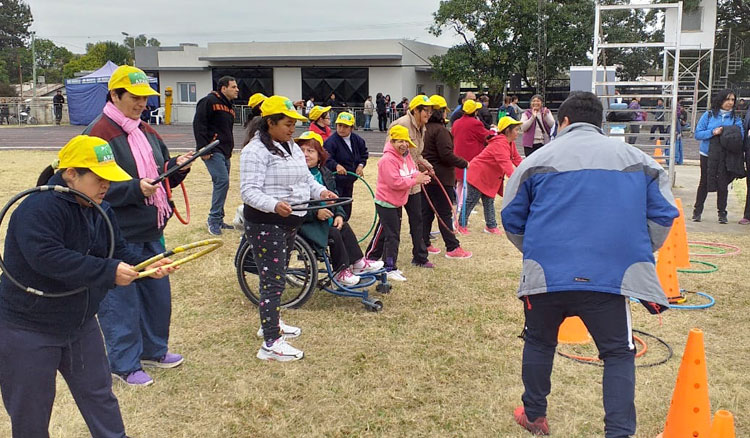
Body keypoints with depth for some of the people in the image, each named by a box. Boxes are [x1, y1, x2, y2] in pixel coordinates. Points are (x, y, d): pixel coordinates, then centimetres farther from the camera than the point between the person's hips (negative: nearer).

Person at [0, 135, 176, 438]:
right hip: (28, 331, -7)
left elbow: (120, 252, 6)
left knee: (98, 395, 19)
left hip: (80, 324, 8)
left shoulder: (100, 211, 3)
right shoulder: (39, 208, -24)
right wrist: (109, 272, -34)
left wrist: (146, 266, -15)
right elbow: (47, 258, -37)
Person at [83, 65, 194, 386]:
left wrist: (177, 166, -4)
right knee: (121, 301, 3)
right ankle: (123, 364, 20)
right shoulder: (99, 134, -13)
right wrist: (136, 189, -28)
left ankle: (153, 350, 36)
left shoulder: (147, 132, 12)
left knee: (157, 293, 18)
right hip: (118, 236, -8)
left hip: (151, 231, 8)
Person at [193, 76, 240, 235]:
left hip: (225, 152, 9)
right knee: (222, 181, -17)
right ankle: (214, 219, -8)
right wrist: (203, 148, -19)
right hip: (212, 151, -9)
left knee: (221, 184, 10)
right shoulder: (209, 101, -9)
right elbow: (198, 124, -15)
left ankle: (217, 220, 19)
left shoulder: (230, 106, 20)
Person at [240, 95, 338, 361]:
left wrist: (321, 191, -2)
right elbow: (249, 191, -23)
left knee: (277, 276, 21)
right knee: (273, 281, -8)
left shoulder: (292, 147, 12)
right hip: (265, 224, -9)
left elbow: (306, 178, 18)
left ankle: (270, 323, 38)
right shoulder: (256, 150, -17)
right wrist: (275, 205, -40)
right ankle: (271, 344, -2)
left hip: (289, 222, 9)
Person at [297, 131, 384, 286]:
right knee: (333, 234, -20)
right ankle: (339, 271, -6)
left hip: (327, 218, 8)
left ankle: (357, 262, 3)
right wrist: (316, 213, -27)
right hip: (304, 222, -8)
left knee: (345, 227, -8)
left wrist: (339, 214, -4)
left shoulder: (325, 174, 10)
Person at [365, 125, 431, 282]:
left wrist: (420, 176, -12)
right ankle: (390, 269, -1)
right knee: (392, 235, -7)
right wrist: (415, 180, -25)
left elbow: (413, 172, 11)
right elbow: (395, 182, -28)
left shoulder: (406, 156, 7)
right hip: (386, 203, -9)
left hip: (397, 202, 9)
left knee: (383, 233, 16)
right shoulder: (388, 159, -22)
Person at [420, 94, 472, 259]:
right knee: (445, 213, -3)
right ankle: (452, 248, 3)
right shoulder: (440, 130, -16)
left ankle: (424, 244, 18)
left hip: (426, 176, 8)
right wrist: (464, 163, -10)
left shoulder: (424, 129, 10)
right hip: (440, 178, -8)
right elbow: (446, 154, -21)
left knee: (426, 211, 13)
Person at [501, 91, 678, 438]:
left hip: (546, 274, 1)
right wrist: (636, 252, 19)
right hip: (611, 275, 0)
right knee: (618, 354, 13)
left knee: (539, 343, 21)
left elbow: (511, 219, 11)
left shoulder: (538, 159, 8)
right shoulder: (638, 160, 11)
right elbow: (663, 214, 8)